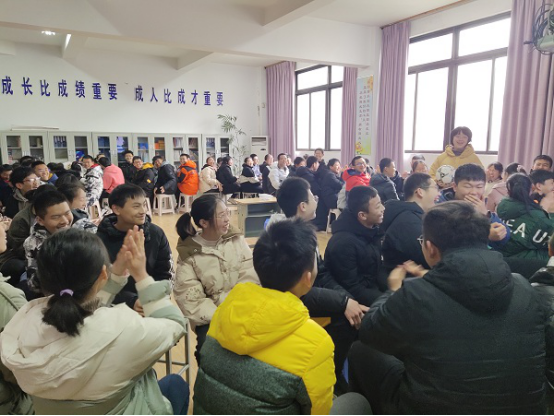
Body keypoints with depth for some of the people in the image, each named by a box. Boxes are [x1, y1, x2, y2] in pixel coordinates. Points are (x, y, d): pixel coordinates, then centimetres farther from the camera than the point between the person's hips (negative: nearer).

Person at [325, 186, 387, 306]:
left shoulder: (372, 229, 0)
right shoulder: (343, 242, -24)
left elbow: (374, 271, 8)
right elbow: (351, 289, -21)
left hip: (373, 289, 8)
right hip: (357, 300, -8)